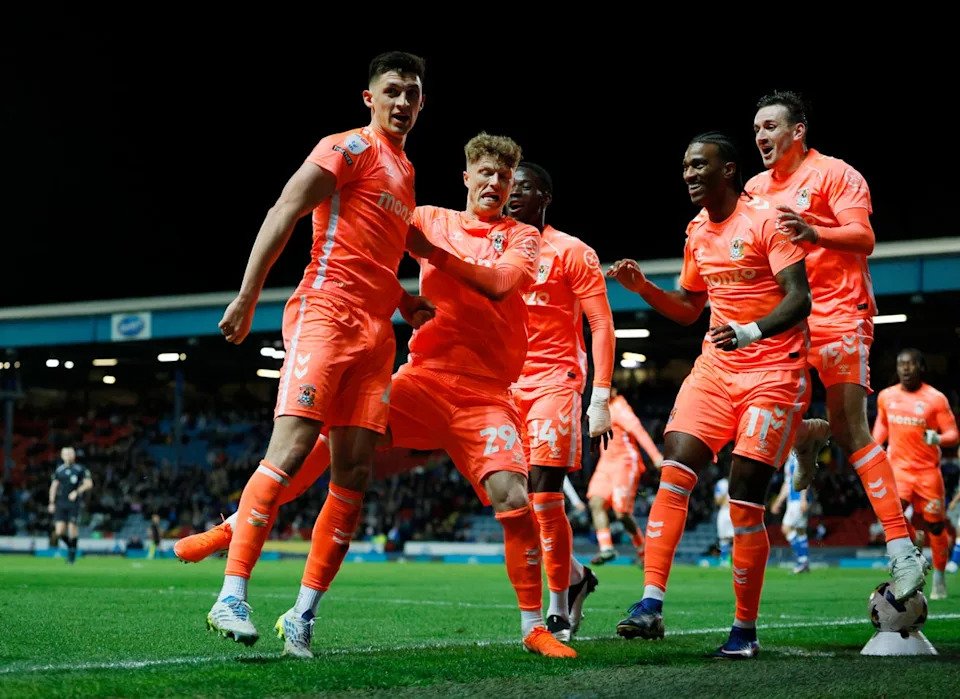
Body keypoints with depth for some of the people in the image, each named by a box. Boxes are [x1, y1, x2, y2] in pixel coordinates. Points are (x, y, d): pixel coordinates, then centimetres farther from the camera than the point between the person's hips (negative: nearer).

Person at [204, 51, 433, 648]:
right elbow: (283, 213, -10)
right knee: (291, 449, -18)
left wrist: (404, 299, 17)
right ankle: (231, 596, -19)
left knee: (355, 471, -1)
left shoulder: (405, 173, 25)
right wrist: (247, 298, -17)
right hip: (326, 313, -8)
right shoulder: (351, 148, 0)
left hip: (375, 331, 8)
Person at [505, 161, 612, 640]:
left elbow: (601, 325, -4)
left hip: (553, 380, -6)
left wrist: (601, 398, -12)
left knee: (544, 498, -13)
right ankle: (574, 575, 25)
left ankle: (558, 610, 0)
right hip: (506, 384, 6)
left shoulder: (571, 253, -1)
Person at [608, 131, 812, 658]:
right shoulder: (697, 234, 13)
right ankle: (651, 604, -15)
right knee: (673, 474, -13)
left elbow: (799, 299, -18)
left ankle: (744, 629, 4)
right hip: (716, 367, 6)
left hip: (774, 372, -6)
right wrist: (642, 287, 8)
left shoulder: (767, 220, -10)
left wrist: (750, 332, -35)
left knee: (745, 501, -8)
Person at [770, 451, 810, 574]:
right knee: (800, 531, 9)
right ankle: (805, 564, 10)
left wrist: (803, 499, -23)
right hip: (792, 500, 10)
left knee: (787, 528, -13)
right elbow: (787, 484, 26)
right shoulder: (789, 461, 19)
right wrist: (778, 502, 26)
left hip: (799, 500, -10)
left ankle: (802, 560, -11)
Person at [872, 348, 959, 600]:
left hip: (928, 470, -2)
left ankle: (939, 579, 22)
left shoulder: (935, 398, -10)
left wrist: (937, 438, -30)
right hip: (899, 466, 2)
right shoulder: (886, 396, 2)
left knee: (935, 525, 4)